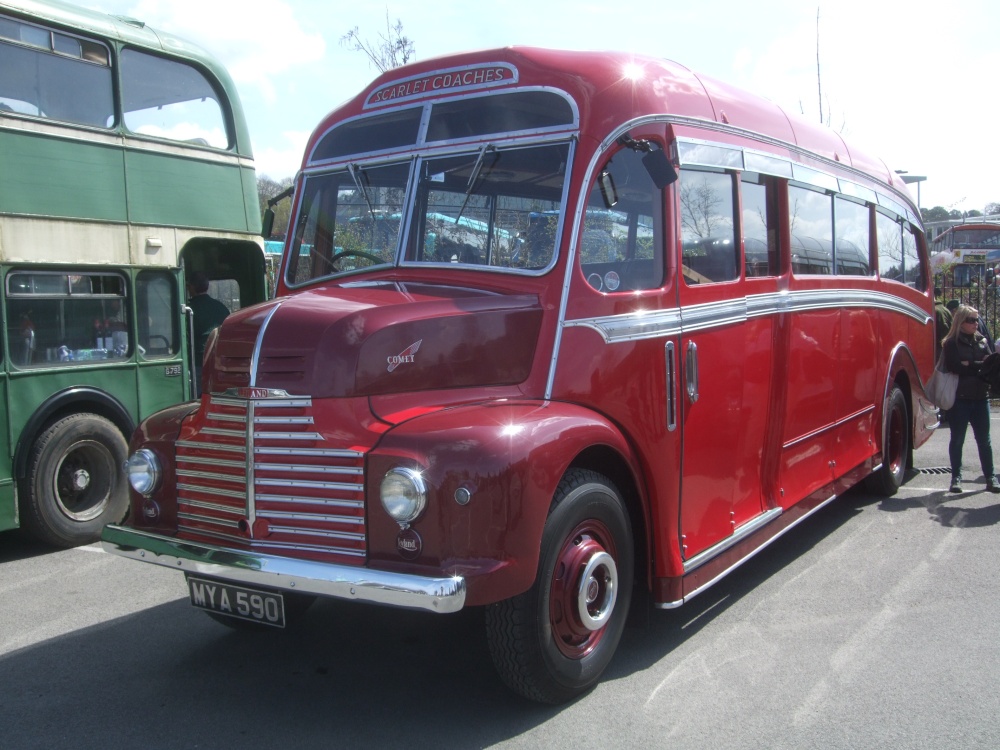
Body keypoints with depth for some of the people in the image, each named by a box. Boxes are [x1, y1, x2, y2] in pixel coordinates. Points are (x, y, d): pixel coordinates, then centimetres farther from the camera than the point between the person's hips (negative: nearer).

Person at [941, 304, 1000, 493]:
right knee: (957, 439, 6)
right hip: (959, 398, -4)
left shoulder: (982, 341, 9)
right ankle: (956, 477, 13)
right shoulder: (951, 343, -4)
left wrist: (969, 365, -14)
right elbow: (953, 367, -16)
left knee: (984, 439, 9)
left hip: (980, 398, 4)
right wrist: (979, 366, -11)